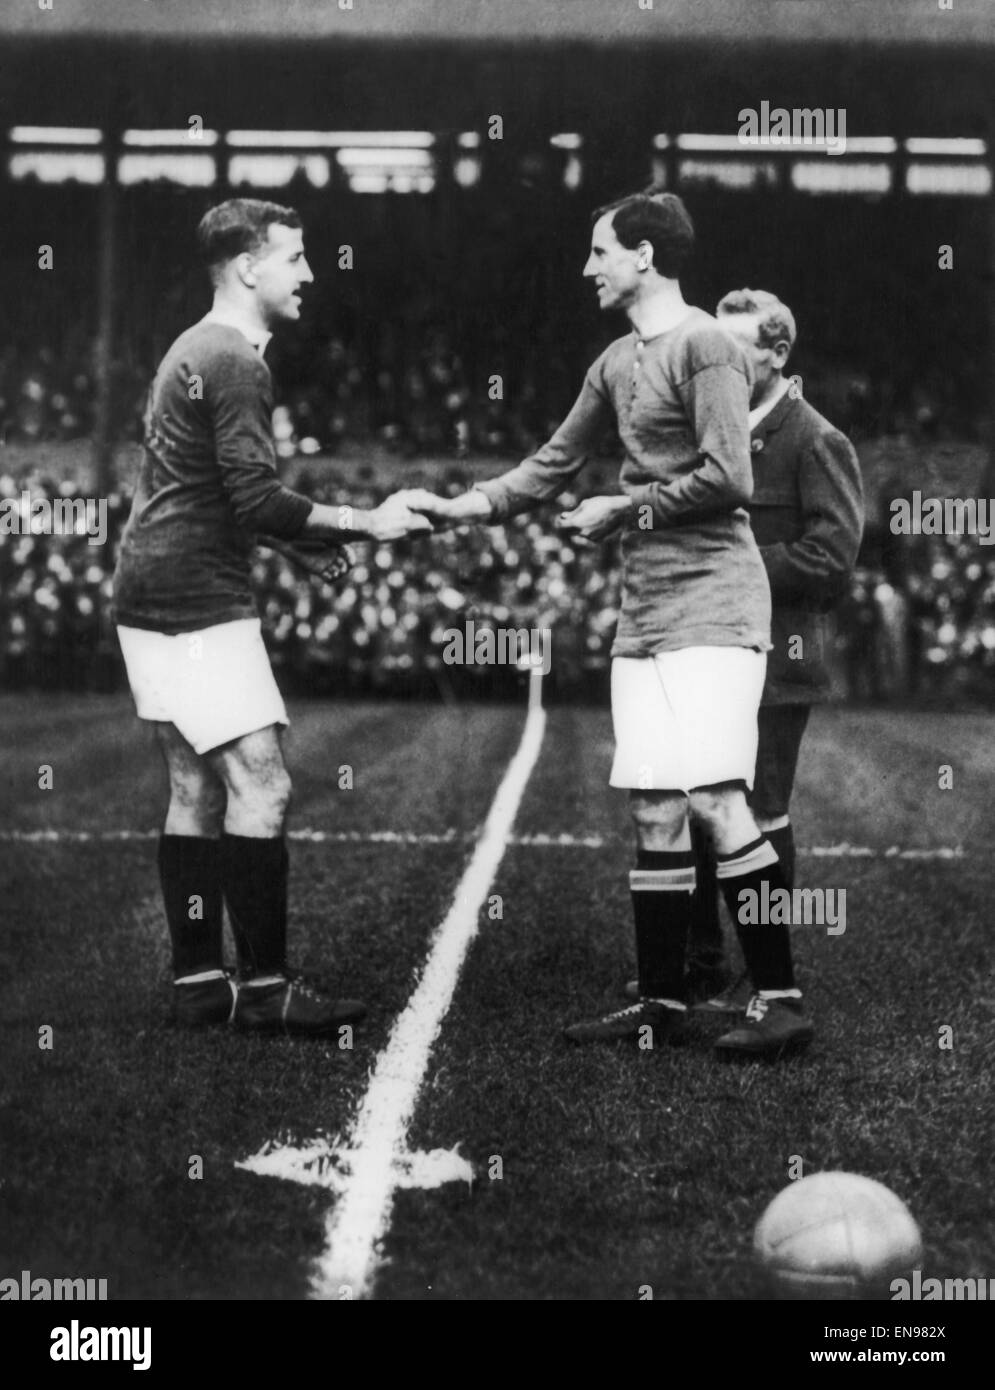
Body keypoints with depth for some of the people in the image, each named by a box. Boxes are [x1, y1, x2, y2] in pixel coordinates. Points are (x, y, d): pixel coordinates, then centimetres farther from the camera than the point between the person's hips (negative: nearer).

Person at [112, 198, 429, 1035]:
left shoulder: (194, 352, 18)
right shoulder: (235, 364, -14)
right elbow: (258, 501, -20)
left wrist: (303, 533, 17)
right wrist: (365, 523, -10)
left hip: (155, 601, 10)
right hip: (201, 605, -10)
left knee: (196, 790, 10)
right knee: (260, 785, -8)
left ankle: (199, 982, 13)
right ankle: (265, 986, -6)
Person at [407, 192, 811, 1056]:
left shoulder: (703, 345, -8)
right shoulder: (616, 366, 17)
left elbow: (727, 478, -16)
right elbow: (552, 468, 24)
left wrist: (623, 509, -7)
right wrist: (459, 508, 16)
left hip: (711, 602, -8)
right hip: (645, 612, 8)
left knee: (715, 797, -14)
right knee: (653, 811, 7)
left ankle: (782, 1001, -11)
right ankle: (663, 1003, 12)